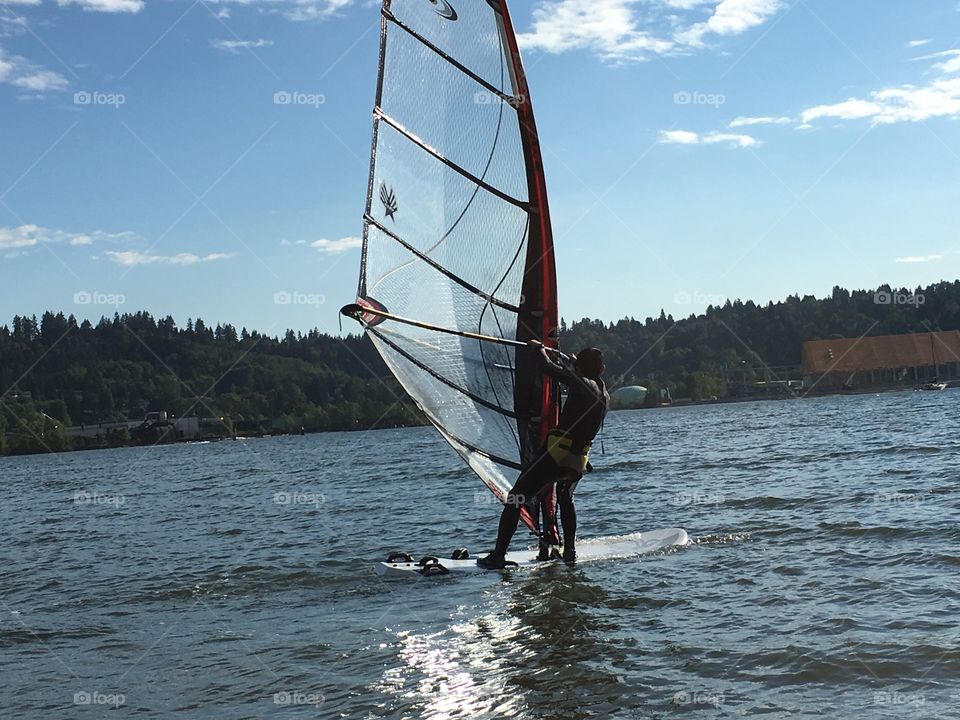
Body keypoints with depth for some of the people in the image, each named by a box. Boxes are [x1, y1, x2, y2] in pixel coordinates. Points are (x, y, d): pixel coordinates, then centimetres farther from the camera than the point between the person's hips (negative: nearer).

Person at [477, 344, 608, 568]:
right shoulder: (604, 396, 12)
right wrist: (577, 364, 44)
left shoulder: (581, 384, -8)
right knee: (566, 500, 34)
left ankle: (498, 555, -8)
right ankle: (569, 551, 28)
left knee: (515, 500, -2)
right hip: (579, 463, 7)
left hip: (556, 455, -7)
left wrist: (540, 348, 10)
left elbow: (549, 368, -8)